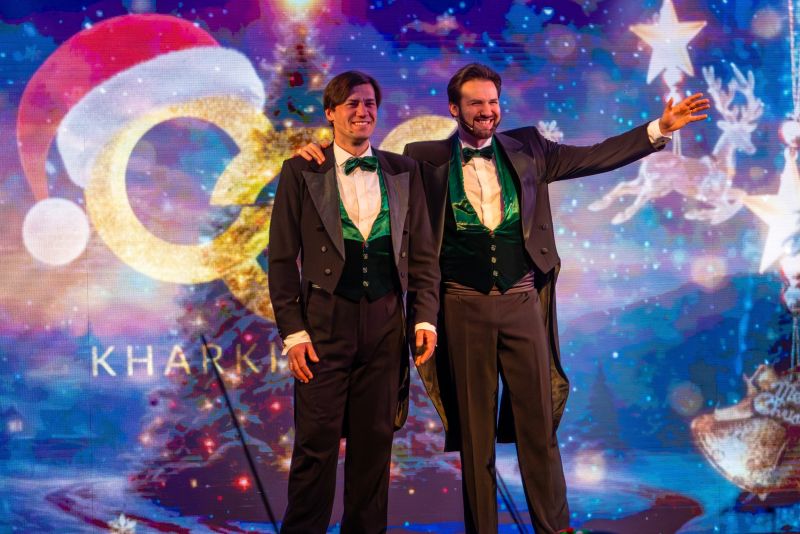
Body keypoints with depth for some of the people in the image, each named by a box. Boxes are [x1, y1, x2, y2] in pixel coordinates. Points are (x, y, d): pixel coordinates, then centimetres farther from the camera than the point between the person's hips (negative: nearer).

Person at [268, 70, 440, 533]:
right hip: (326, 322, -2)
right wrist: (292, 331, -7)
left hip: (386, 323, 2)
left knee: (375, 441, 8)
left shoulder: (404, 172, 11)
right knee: (317, 442, 0)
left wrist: (425, 318, 1)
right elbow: (282, 259, 1)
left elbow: (423, 253, 11)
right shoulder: (301, 172, 3)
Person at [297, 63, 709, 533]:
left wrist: (660, 128, 4)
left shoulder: (526, 148, 8)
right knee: (474, 429, 7)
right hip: (464, 306, -1)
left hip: (522, 301, 1)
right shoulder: (428, 159, 3)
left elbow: (595, 158, 9)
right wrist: (323, 154, -6)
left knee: (539, 423, 4)